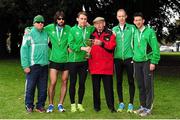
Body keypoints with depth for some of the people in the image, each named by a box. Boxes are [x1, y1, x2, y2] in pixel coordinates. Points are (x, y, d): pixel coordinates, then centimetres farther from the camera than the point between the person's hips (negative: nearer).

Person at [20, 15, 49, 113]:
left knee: (43, 87, 7)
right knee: (30, 86, 0)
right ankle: (29, 106, 14)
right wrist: (25, 65, -11)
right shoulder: (29, 34, -2)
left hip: (44, 65, 4)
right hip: (33, 65, -4)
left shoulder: (46, 34, 12)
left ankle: (40, 105, 18)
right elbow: (23, 49, -5)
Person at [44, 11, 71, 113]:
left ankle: (60, 104, 18)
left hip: (65, 59, 1)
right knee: (53, 82, -5)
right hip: (54, 59, -1)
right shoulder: (50, 28, -1)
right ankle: (51, 104, 10)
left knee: (64, 82, 6)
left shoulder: (68, 29, -2)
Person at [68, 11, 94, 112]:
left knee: (82, 83, 8)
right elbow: (71, 45, -10)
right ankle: (73, 104, 16)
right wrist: (83, 48, -21)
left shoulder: (89, 29, 5)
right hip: (74, 60, -2)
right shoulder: (73, 30, -4)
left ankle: (80, 104, 20)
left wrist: (88, 25, 1)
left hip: (84, 60, 3)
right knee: (73, 83, 5)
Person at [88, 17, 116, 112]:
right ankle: (96, 106, 17)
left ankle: (111, 106, 7)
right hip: (94, 64, 2)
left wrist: (102, 43, -22)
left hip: (106, 65, -2)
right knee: (96, 86, 8)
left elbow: (112, 45, -10)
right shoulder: (91, 34, 11)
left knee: (108, 86, 0)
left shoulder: (109, 34, 5)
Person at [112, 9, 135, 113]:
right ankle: (121, 103, 17)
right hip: (118, 58, 2)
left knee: (131, 81, 1)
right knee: (119, 81, 7)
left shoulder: (132, 28, 3)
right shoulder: (114, 29, 10)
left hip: (129, 57, -2)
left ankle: (131, 104, 9)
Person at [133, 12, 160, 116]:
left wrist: (153, 62, -13)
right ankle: (143, 106, 20)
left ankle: (148, 108, 3)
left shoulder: (150, 31, -7)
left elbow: (155, 48, -9)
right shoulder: (134, 32, 9)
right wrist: (134, 57, 9)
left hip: (147, 62, -5)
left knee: (148, 85, -3)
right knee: (141, 86, 11)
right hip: (137, 62, 5)